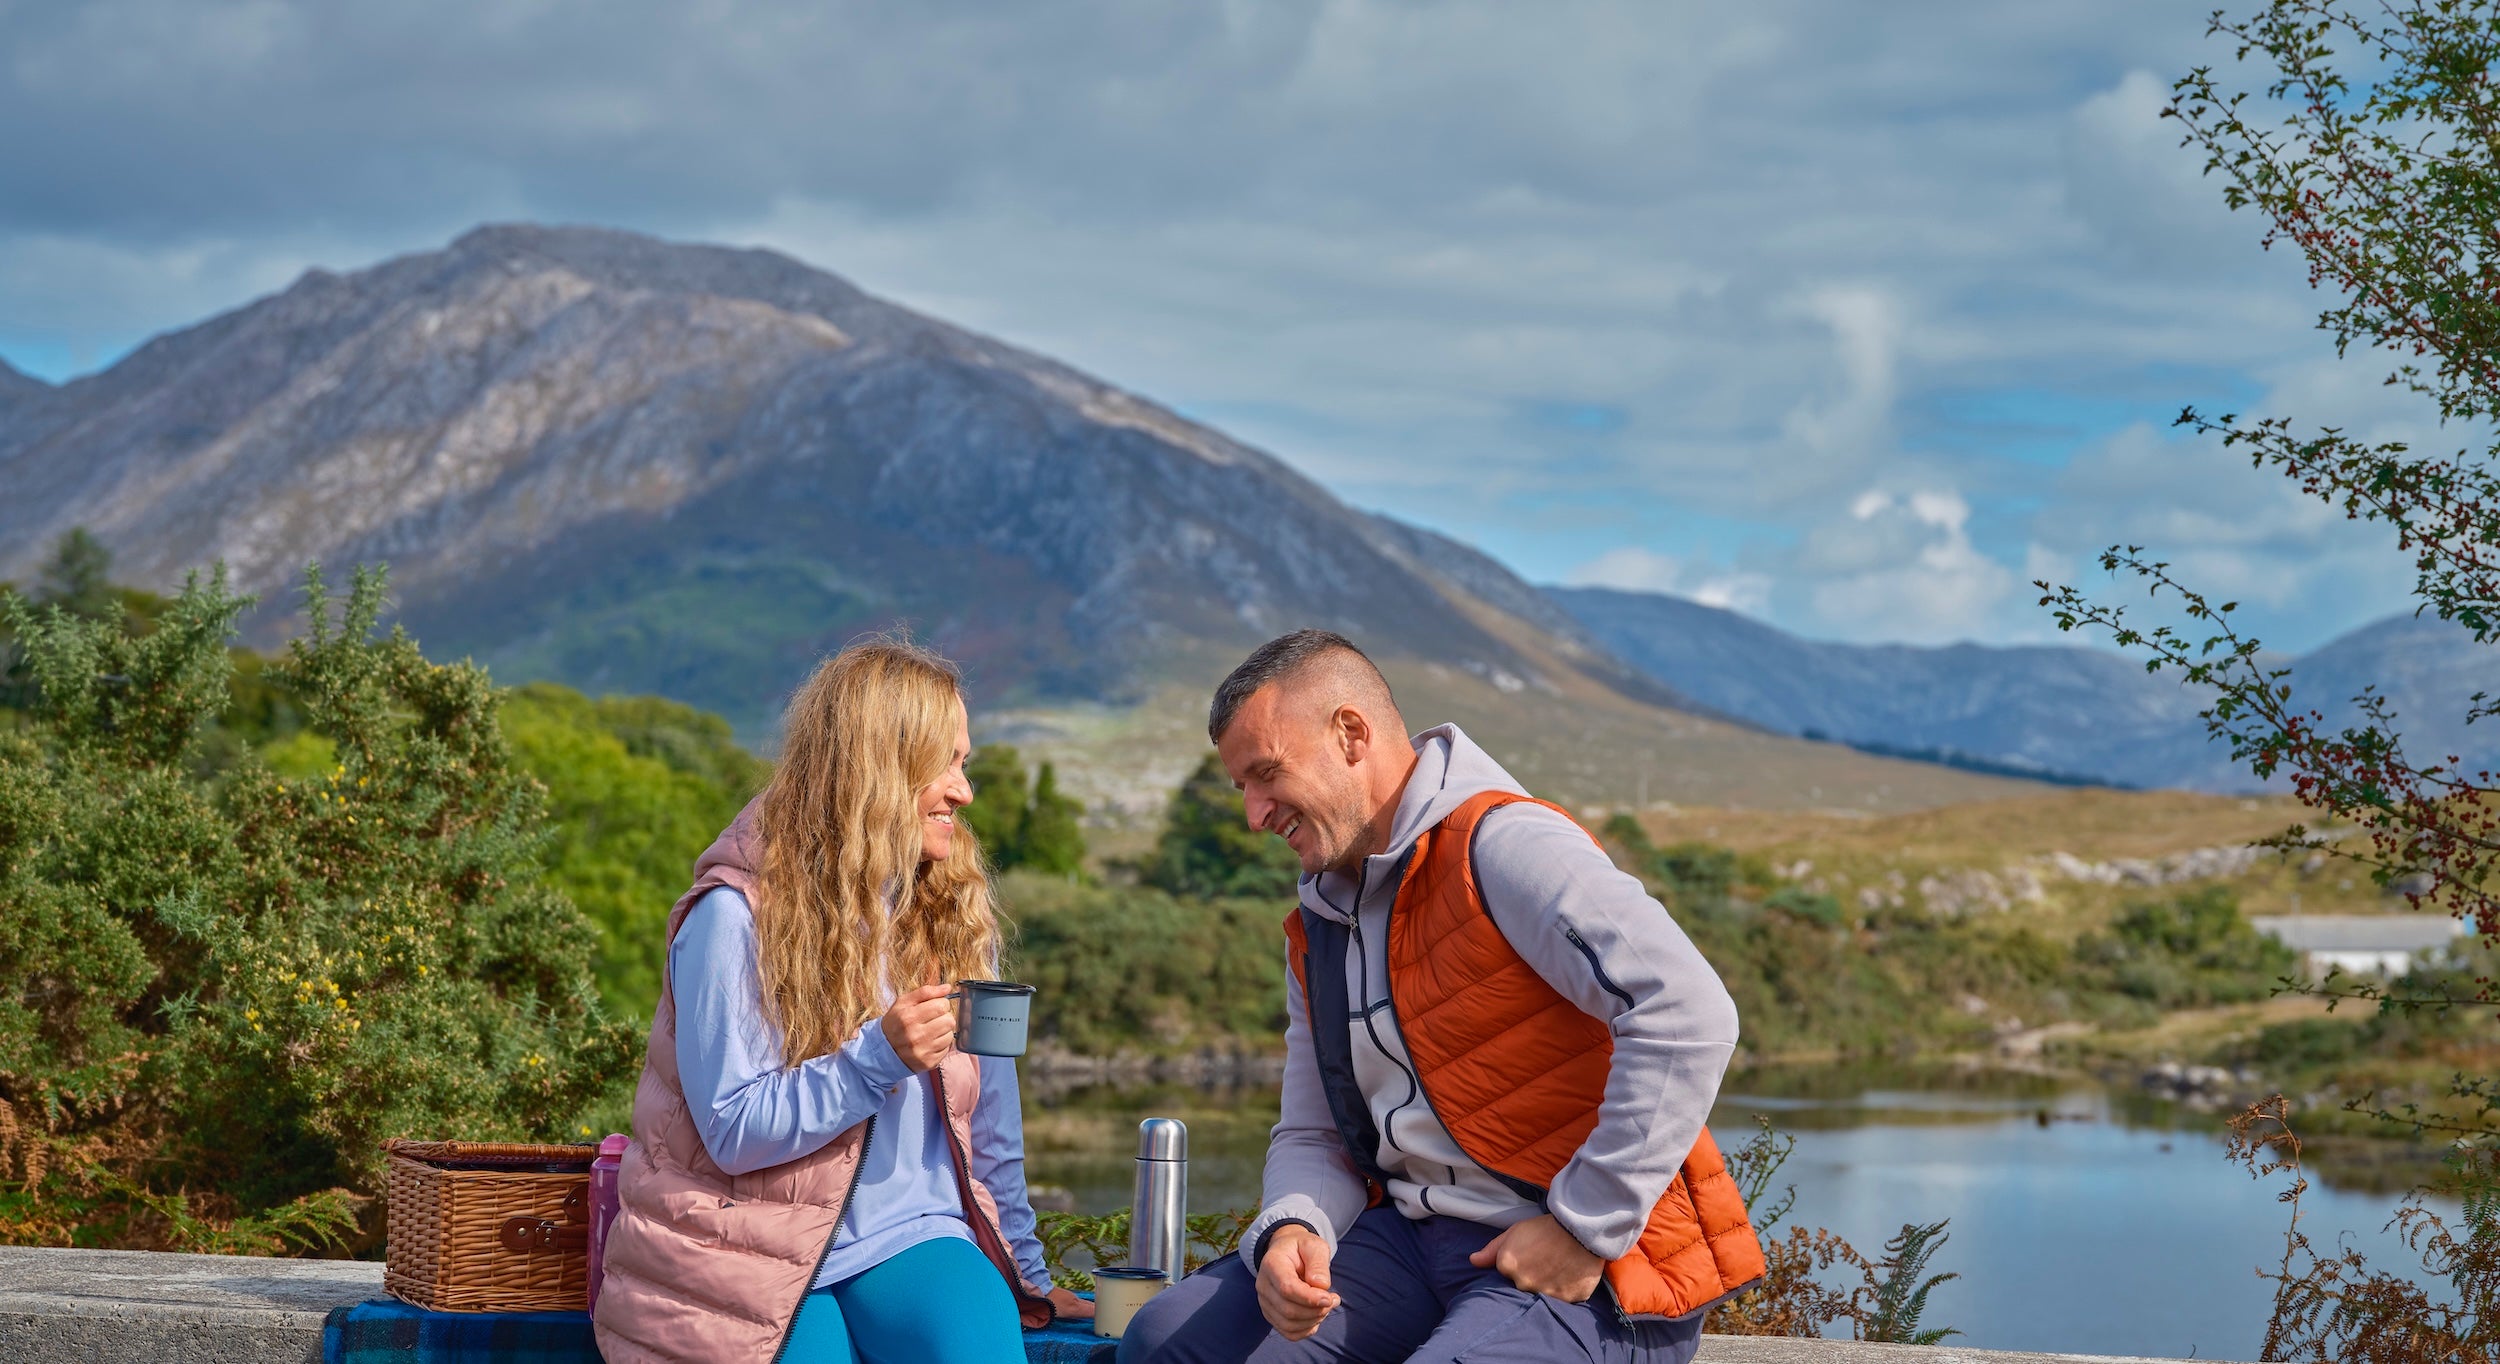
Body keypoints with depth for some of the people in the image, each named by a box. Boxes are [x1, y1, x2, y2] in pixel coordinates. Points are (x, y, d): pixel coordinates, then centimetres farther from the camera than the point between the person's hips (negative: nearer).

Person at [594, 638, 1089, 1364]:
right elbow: (732, 1129, -13)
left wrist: (1025, 1272, 18)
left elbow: (988, 1114, 15)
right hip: (766, 1257, -3)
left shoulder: (951, 910, 10)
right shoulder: (735, 917, -8)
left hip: (913, 1240, 3)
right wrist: (880, 1059, -24)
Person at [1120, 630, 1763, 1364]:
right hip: (1416, 1238, 9)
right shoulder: (1317, 933, 16)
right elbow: (1312, 1137, 18)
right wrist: (1291, 1232, -7)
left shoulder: (1503, 848, -14)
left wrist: (1586, 1228, -22)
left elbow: (1689, 1015, -25)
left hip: (1582, 1271, -9)